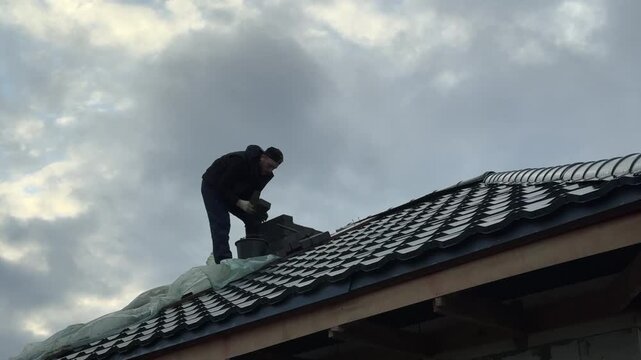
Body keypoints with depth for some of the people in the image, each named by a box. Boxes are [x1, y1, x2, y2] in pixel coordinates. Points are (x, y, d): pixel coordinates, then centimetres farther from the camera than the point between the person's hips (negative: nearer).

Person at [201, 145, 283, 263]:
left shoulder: (266, 174, -11)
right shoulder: (240, 161, -36)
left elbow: (252, 195, -4)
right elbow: (222, 187, -32)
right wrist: (239, 203, -39)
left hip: (231, 193, 7)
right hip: (213, 188, -7)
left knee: (253, 219, -4)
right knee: (221, 224, -22)